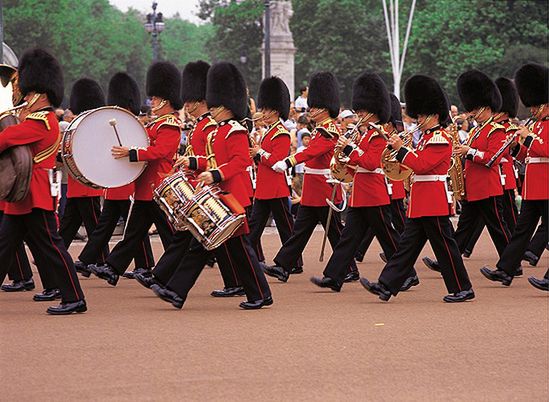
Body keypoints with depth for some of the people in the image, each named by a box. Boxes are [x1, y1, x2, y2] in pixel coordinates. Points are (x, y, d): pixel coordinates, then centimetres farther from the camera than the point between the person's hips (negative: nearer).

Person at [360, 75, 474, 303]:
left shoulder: (441, 139, -13)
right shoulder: (427, 137, 17)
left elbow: (421, 165, -20)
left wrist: (400, 149, -14)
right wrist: (398, 160, 6)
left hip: (434, 203, -10)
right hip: (421, 203, 10)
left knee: (444, 245, -3)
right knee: (408, 243, 6)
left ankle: (462, 289, 5)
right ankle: (386, 286, 3)